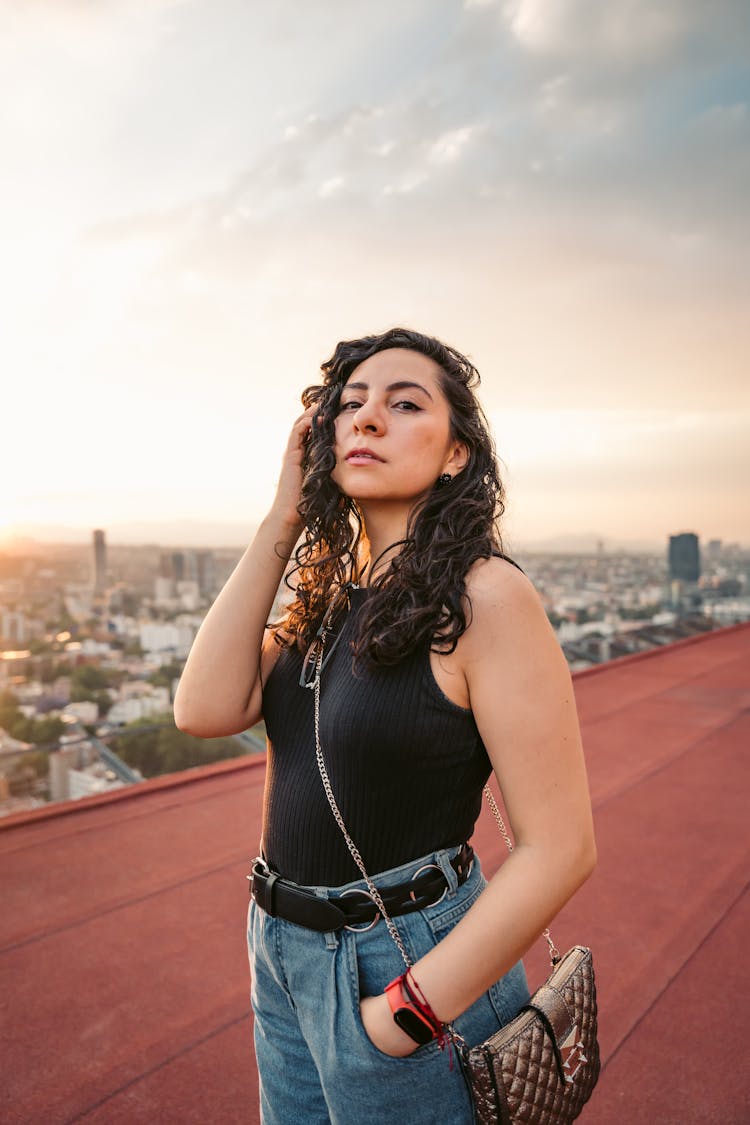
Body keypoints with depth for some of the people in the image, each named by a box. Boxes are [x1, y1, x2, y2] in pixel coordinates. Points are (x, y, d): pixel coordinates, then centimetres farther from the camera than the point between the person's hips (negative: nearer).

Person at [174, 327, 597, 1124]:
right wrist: (283, 521, -13)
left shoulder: (483, 596, -21)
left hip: (405, 964, -6)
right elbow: (205, 711, -13)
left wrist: (409, 1012, -16)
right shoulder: (335, 595, 0)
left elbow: (560, 848, -21)